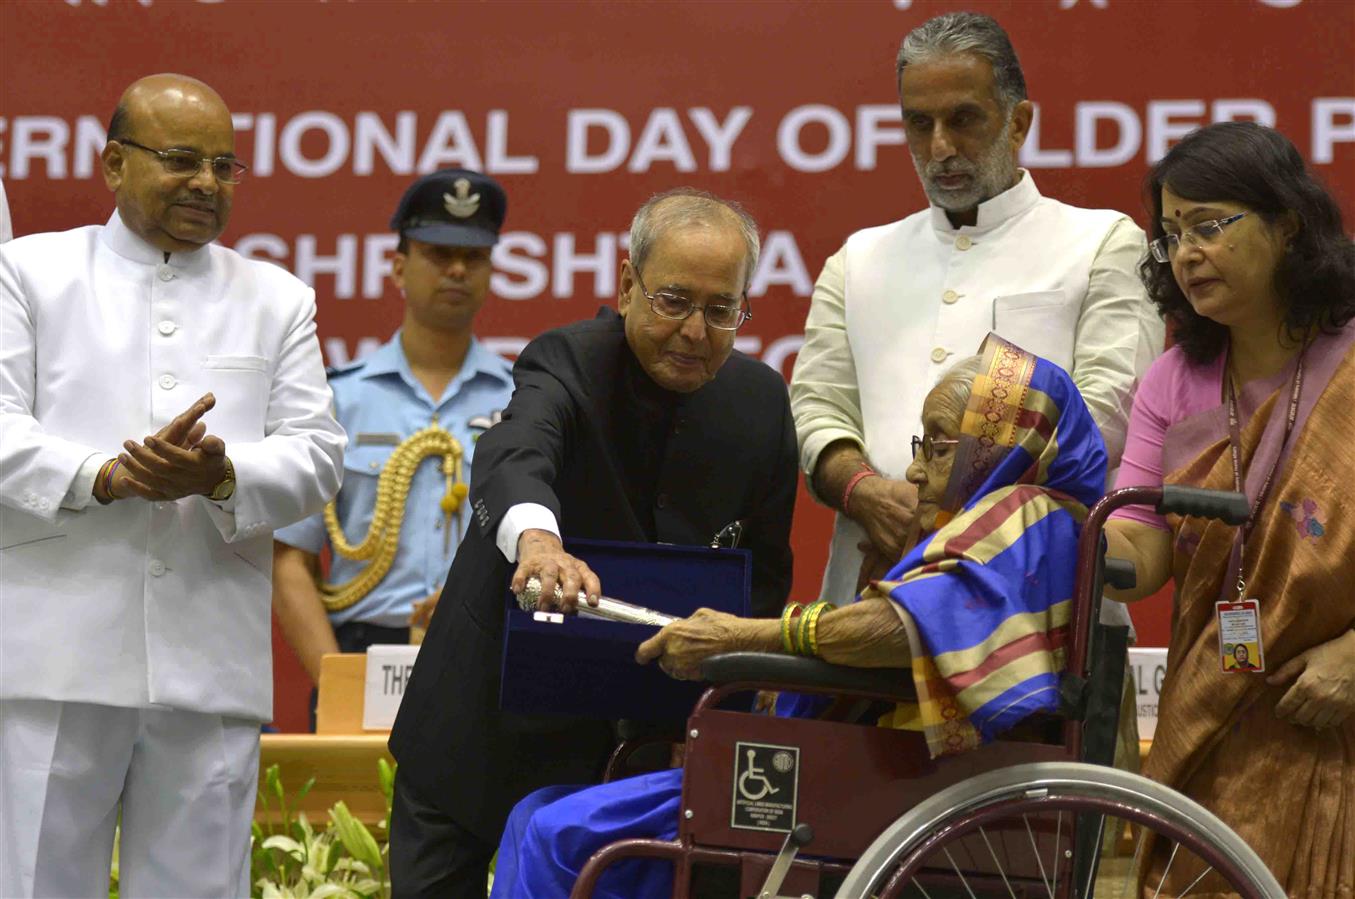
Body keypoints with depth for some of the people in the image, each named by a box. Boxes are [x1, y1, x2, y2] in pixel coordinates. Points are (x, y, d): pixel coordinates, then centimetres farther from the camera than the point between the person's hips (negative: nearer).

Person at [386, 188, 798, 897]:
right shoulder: (568, 361, -16)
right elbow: (512, 457, -39)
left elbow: (765, 572, 6)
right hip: (488, 719, -2)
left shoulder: (760, 401, -2)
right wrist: (535, 536, -62)